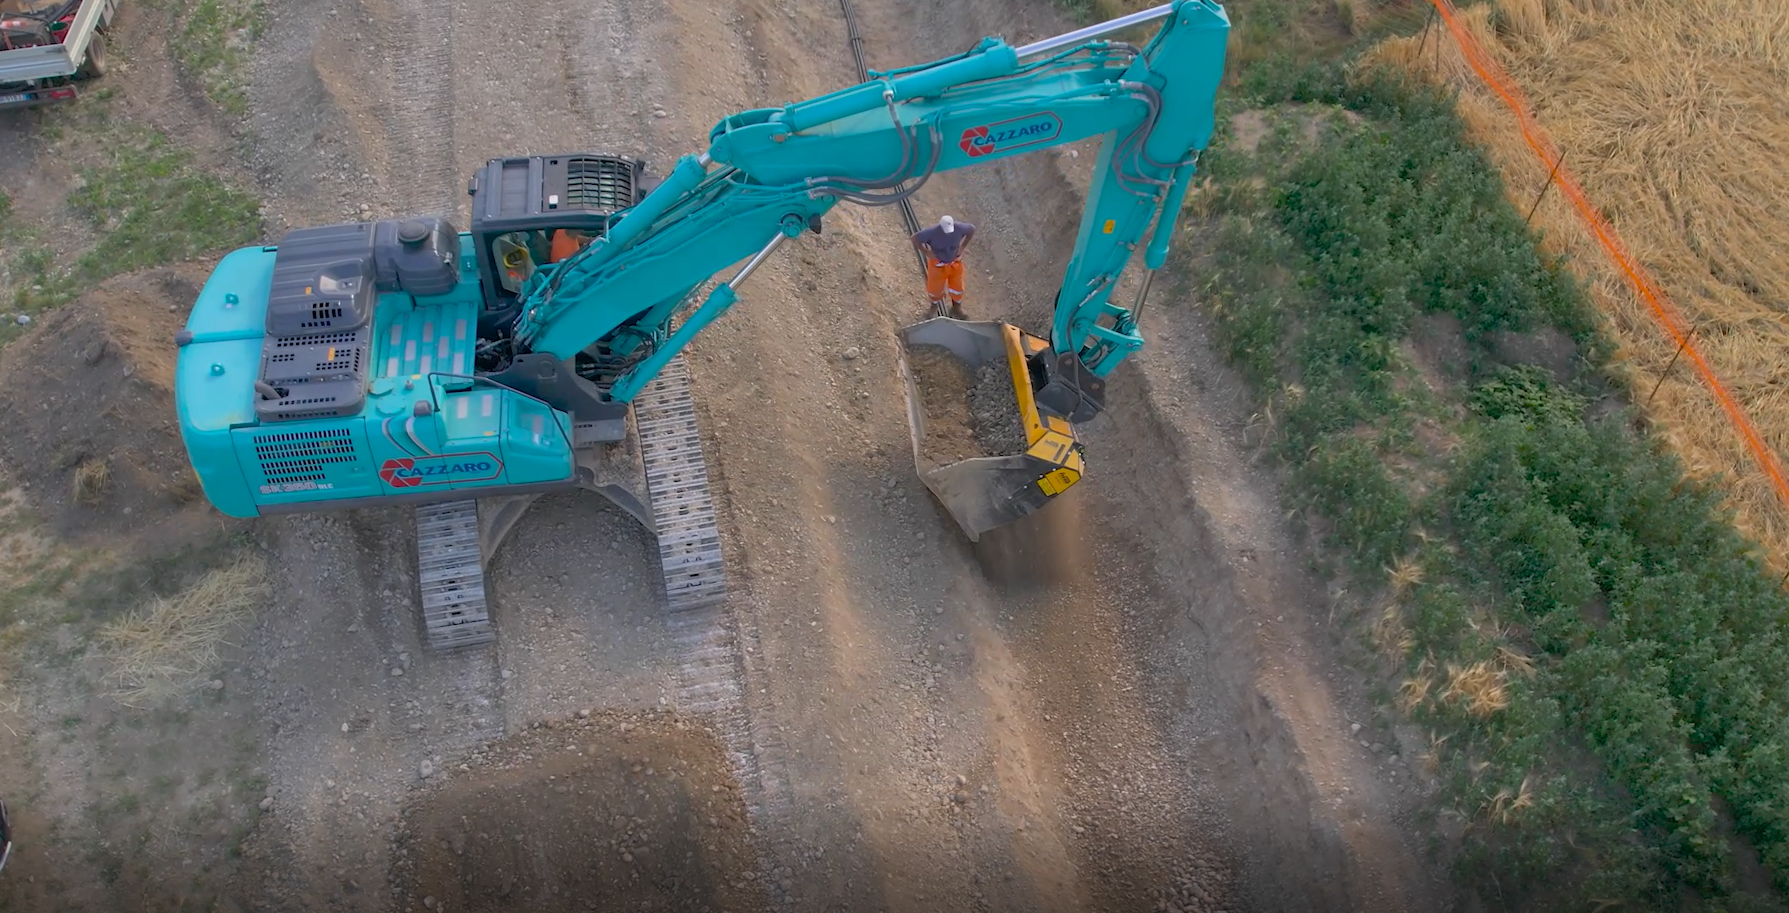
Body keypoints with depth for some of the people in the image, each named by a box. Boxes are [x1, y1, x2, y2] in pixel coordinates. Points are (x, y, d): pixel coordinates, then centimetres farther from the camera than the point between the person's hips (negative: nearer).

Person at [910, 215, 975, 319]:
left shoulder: (959, 228, -28)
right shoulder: (932, 232, -35)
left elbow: (972, 229, -6)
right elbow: (915, 237, -22)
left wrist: (963, 246, -6)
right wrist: (926, 252, -20)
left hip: (955, 263, 2)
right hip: (938, 264, -2)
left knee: (957, 287, 19)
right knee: (935, 287, 19)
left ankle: (956, 310, 46)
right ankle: (934, 305, 53)